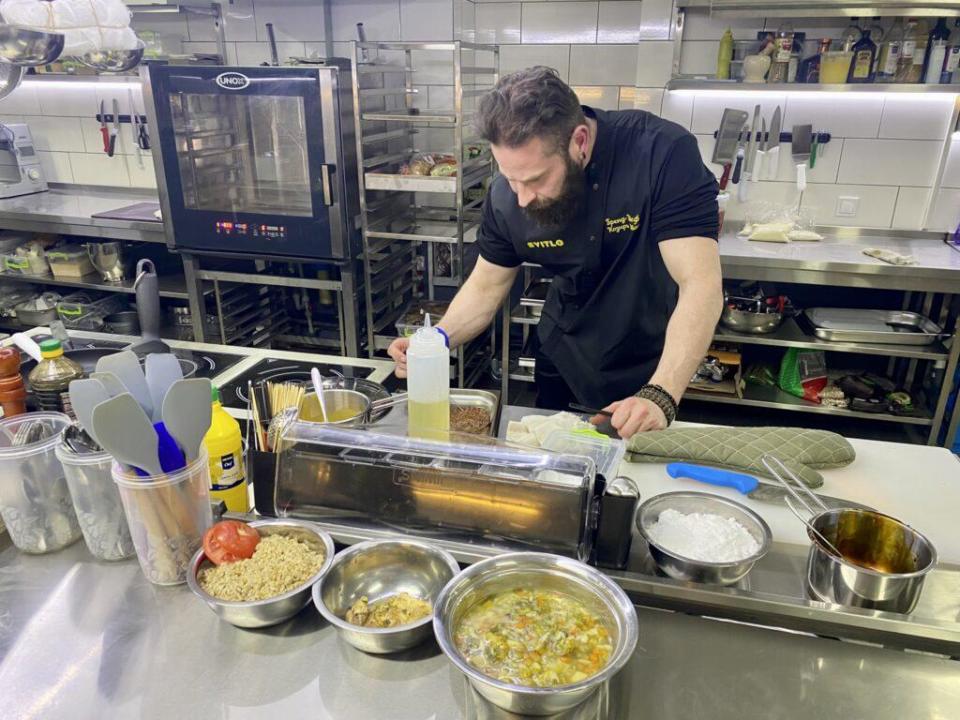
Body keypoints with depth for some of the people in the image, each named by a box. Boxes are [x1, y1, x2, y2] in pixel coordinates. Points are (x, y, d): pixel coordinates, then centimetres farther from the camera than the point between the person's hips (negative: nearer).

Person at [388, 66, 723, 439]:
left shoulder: (664, 154, -29)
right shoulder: (505, 195, -17)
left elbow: (701, 285, -34)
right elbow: (487, 285, -4)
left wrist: (660, 395, -46)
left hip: (653, 371, -2)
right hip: (562, 364, 3)